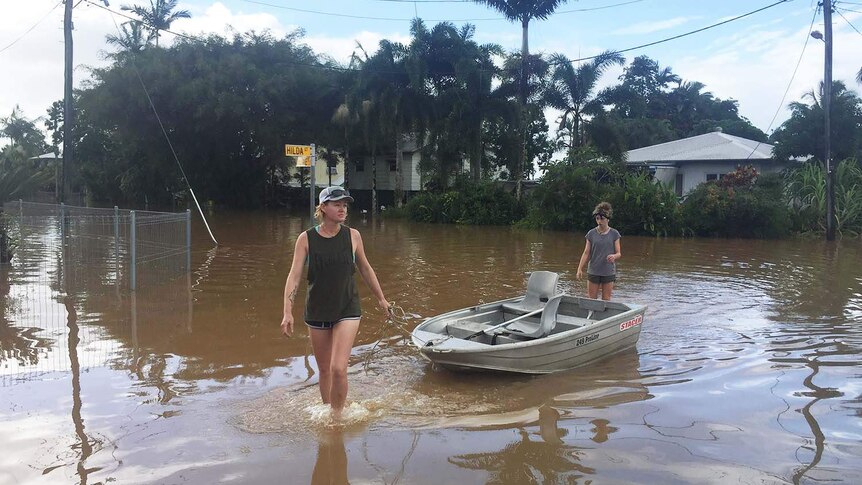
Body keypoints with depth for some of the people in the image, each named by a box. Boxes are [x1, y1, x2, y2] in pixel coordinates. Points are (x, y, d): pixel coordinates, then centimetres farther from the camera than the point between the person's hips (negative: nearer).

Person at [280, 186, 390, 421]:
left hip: (347, 309, -1)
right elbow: (294, 276, -9)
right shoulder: (306, 239, -5)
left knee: (338, 369, -12)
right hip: (317, 311, 1)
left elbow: (365, 269, 11)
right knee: (324, 370, 13)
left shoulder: (352, 236, -2)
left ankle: (337, 414, 10)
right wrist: (287, 312, -18)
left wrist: (380, 298, 19)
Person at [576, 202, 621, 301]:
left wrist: (614, 256, -23)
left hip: (608, 273, -1)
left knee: (606, 301, 4)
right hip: (593, 271, 1)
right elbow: (586, 253, 2)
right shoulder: (591, 233, 1)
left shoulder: (614, 234, 0)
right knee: (591, 300, 4)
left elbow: (619, 253, 1)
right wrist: (580, 268, -7)